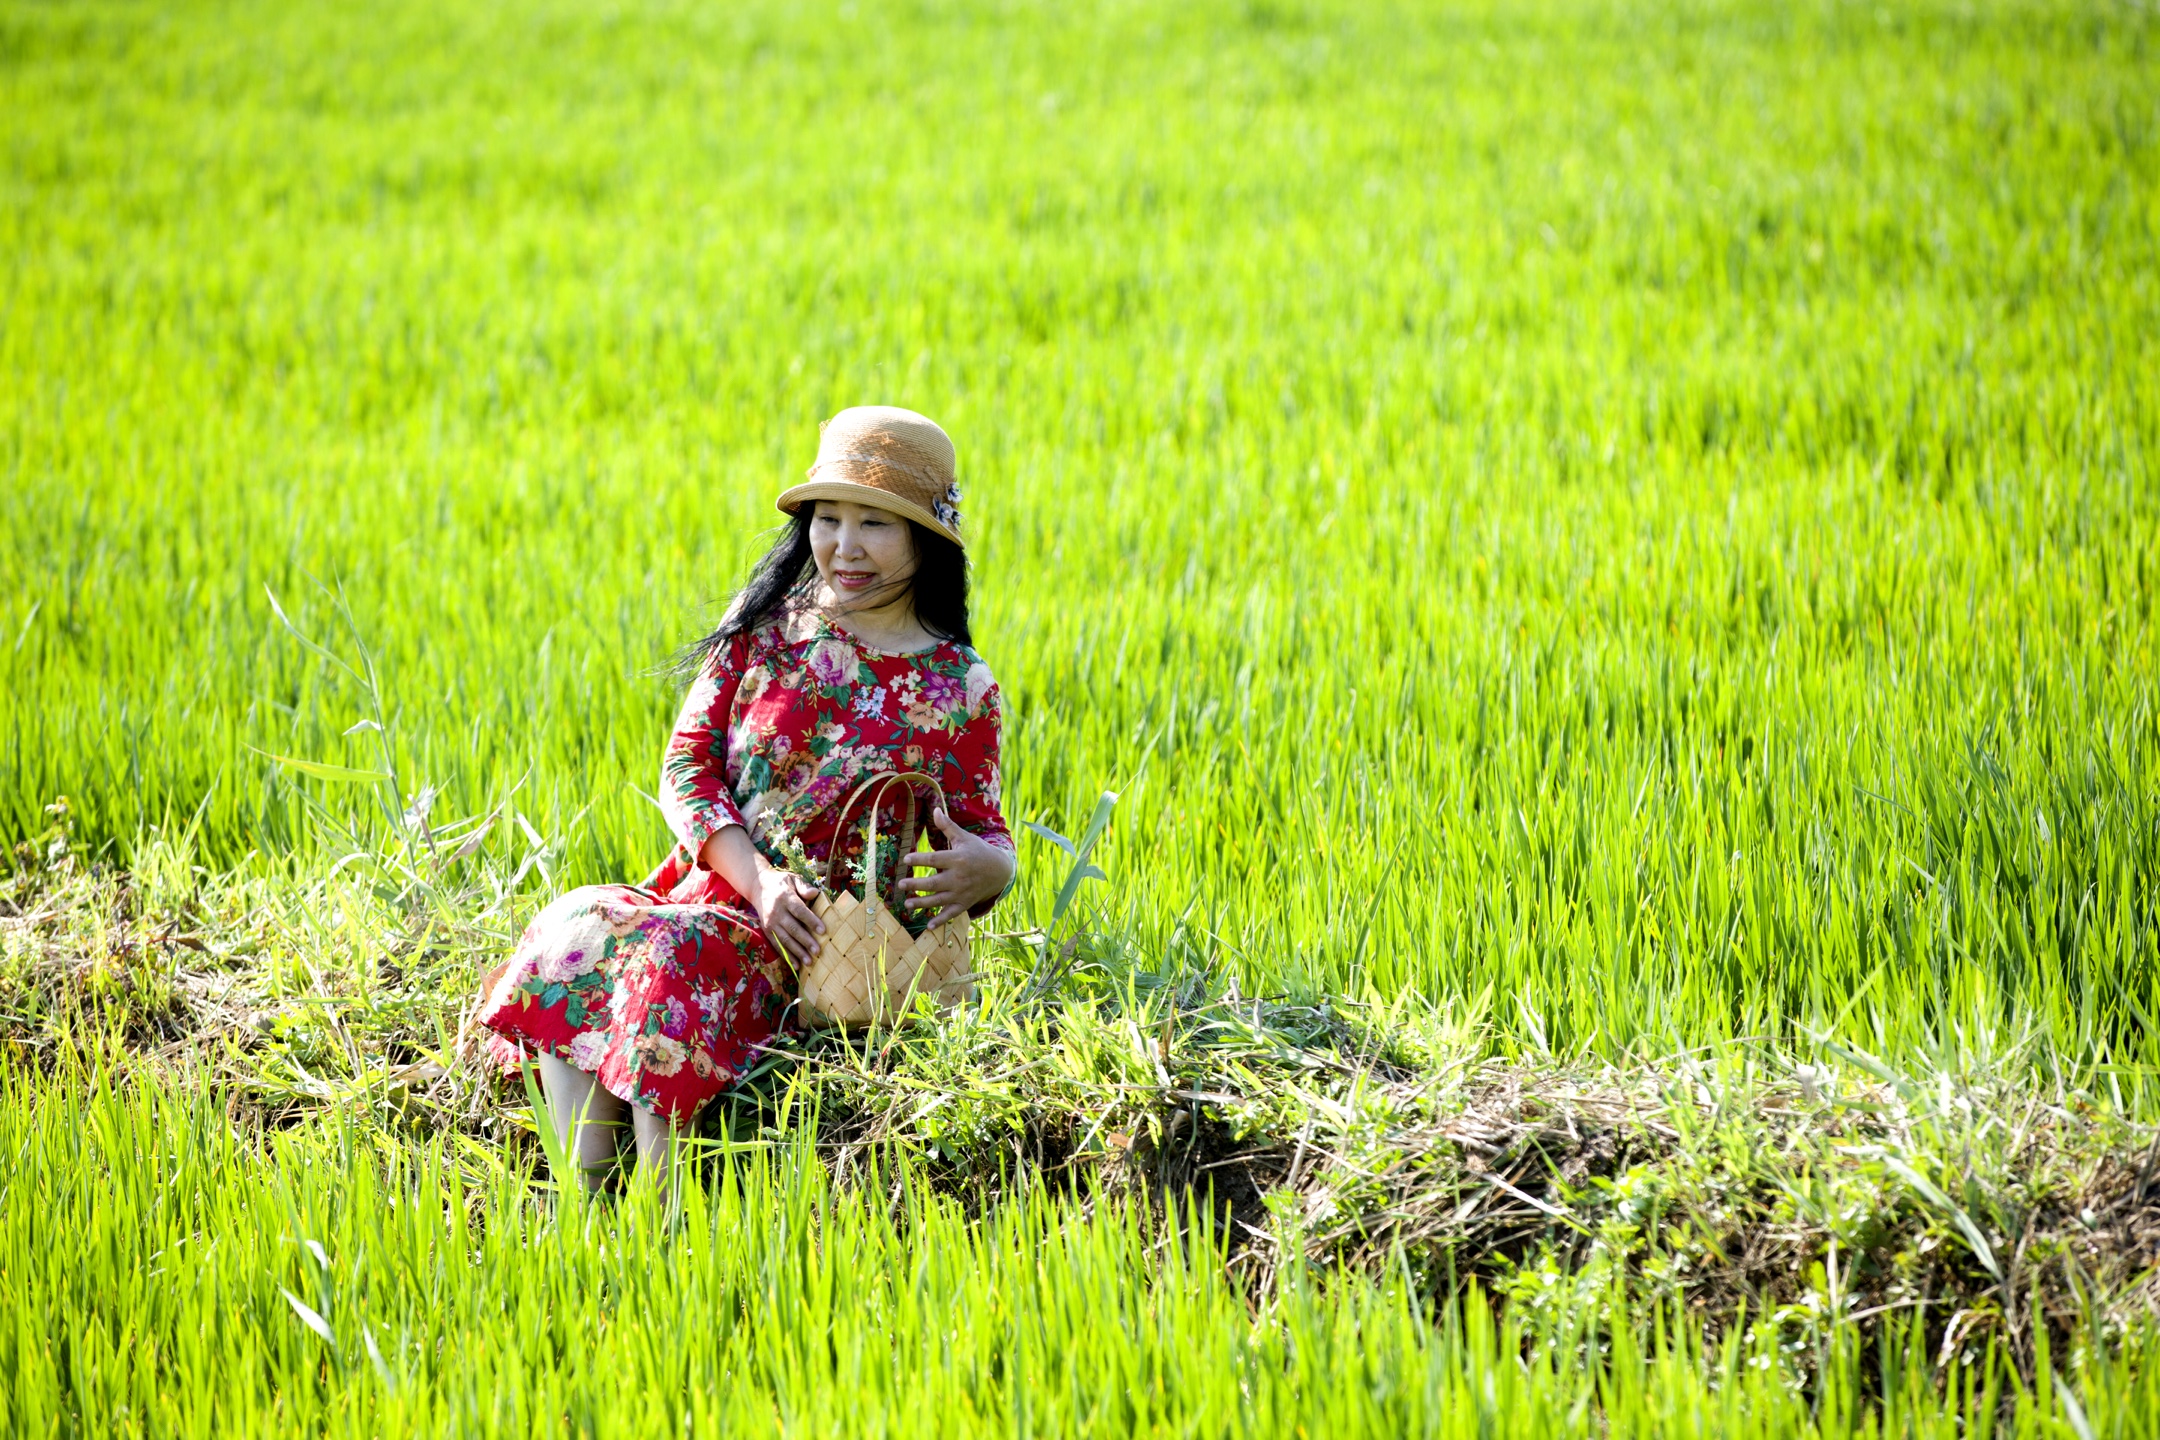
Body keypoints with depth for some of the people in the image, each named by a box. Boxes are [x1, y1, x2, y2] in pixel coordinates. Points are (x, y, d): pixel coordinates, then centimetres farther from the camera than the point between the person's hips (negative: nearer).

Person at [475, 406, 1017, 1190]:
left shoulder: (958, 687, 4)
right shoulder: (764, 626, 10)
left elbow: (985, 835, 9)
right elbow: (688, 763, 4)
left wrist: (988, 867, -18)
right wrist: (761, 881, -13)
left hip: (836, 942, -3)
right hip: (709, 889, 4)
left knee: (673, 960, -35)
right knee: (576, 931, -29)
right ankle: (584, 1194, -31)